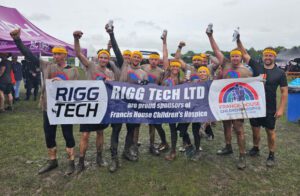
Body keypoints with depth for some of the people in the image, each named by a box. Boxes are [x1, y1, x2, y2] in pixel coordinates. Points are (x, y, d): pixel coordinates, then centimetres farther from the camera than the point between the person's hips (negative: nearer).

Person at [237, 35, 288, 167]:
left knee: (270, 131, 9)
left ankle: (271, 155, 26)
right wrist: (238, 40, -16)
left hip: (270, 108, -1)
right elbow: (244, 54, -4)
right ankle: (255, 148, 36)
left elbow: (284, 92, -3)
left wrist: (281, 109, -9)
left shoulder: (280, 73, -4)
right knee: (255, 129, 14)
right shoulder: (256, 67, -1)